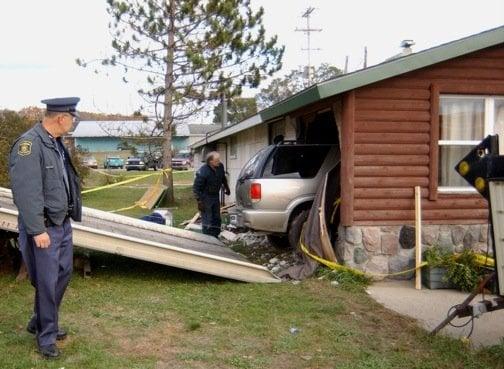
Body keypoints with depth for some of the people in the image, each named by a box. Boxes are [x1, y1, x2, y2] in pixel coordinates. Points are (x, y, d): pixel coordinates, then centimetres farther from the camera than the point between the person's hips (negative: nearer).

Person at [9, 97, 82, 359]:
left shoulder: (55, 142, 9)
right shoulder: (29, 144, -20)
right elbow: (26, 192, -23)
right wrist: (37, 230, -22)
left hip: (63, 223, 9)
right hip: (44, 228, -9)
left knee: (63, 273, 17)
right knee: (47, 282, 3)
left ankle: (40, 323, 36)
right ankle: (46, 336, 20)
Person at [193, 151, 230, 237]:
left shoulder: (220, 167, -9)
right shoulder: (203, 172, -27)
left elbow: (223, 178, 15)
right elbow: (196, 188, -20)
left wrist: (226, 188, 24)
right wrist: (199, 201, -22)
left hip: (215, 196, 7)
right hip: (205, 197, -7)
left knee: (217, 219, 15)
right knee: (207, 222, -7)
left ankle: (215, 237, 29)